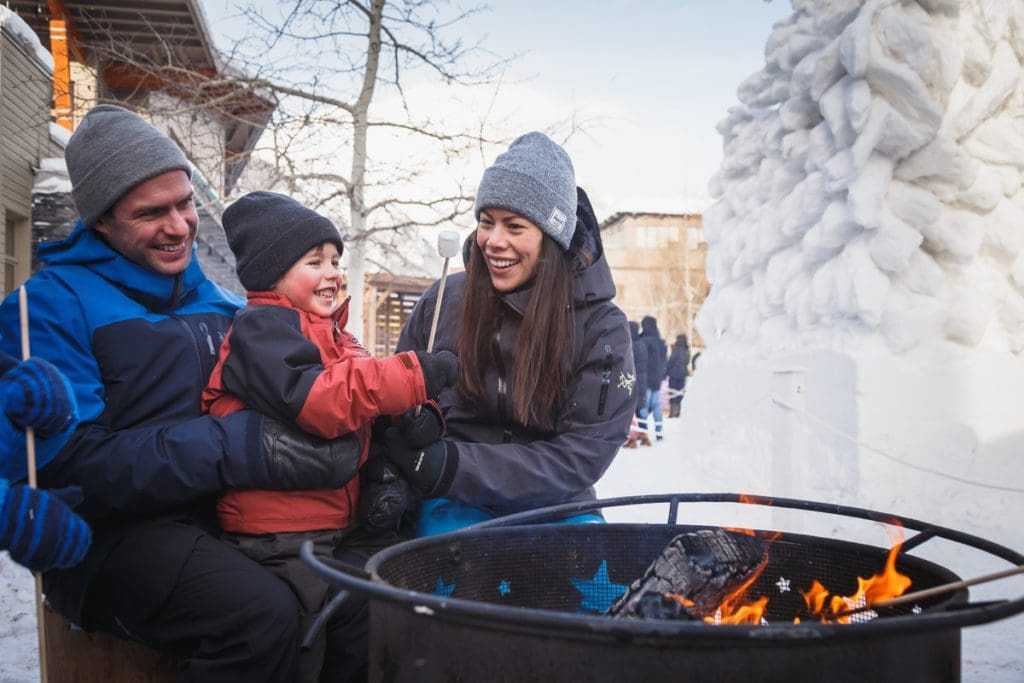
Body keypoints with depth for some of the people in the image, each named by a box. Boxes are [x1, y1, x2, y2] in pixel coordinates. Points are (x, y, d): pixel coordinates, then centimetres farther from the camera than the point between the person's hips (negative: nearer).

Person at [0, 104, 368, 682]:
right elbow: (70, 463, -16)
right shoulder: (52, 305, -4)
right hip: (115, 533, -5)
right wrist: (240, 447, -24)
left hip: (222, 521, 6)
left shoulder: (220, 305, 15)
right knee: (264, 612, -30)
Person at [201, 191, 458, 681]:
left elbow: (367, 410, 19)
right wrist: (416, 376, -27)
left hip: (333, 527, 9)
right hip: (277, 535, -9)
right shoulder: (260, 327, -12)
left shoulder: (336, 336, 18)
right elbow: (309, 398, -28)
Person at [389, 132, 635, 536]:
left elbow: (578, 458, -11)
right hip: (455, 506, 0)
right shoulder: (441, 303, 2)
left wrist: (453, 466, -21)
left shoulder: (601, 328, -3)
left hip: (552, 509, 0)